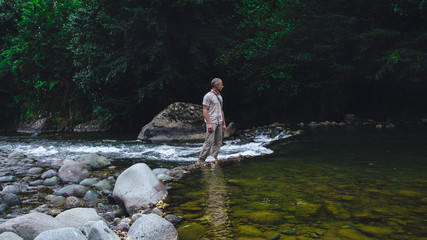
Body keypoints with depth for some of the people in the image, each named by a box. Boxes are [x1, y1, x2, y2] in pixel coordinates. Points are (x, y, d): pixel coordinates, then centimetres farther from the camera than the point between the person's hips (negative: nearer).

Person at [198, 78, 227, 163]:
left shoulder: (220, 97, 18)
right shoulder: (208, 96, -7)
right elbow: (205, 110, -12)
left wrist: (224, 124, 18)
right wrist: (209, 123, -20)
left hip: (219, 122, 8)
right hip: (212, 122, -8)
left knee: (218, 142, 6)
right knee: (209, 141, -12)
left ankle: (214, 159, 12)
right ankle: (201, 160, -7)